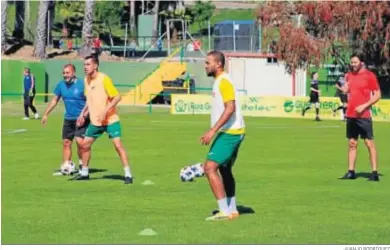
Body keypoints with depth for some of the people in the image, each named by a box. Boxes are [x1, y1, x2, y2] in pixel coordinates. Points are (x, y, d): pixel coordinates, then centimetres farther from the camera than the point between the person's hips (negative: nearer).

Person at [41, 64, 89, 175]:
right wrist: (46, 114, 14)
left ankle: (82, 164, -2)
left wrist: (84, 114, -21)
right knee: (66, 142, 7)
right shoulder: (61, 85, 4)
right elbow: (54, 100, 15)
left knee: (79, 141, -18)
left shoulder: (82, 84, -13)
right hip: (68, 119, 6)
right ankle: (66, 167, 14)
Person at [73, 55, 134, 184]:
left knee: (118, 145, -15)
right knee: (85, 144, 9)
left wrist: (105, 111, -25)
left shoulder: (104, 79, -16)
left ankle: (128, 174, -10)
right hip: (95, 121, 7)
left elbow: (117, 97, -18)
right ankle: (84, 172, 26)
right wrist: (83, 113, 16)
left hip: (110, 120, -7)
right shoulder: (86, 80, 6)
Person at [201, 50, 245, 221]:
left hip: (229, 133, -11)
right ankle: (232, 210, 25)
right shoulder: (220, 81, 16)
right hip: (232, 132, 11)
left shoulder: (224, 82, -15)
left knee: (210, 168, -13)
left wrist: (213, 131, -28)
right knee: (225, 169, 18)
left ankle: (224, 211, -14)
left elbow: (230, 108, -25)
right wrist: (213, 131, 24)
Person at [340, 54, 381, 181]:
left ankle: (374, 173, -6)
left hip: (363, 115, -6)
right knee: (352, 143, 9)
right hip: (350, 115, 6)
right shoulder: (349, 75, 13)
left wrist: (364, 106, -16)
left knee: (369, 143, -6)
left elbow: (377, 95, -8)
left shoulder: (369, 75, -6)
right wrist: (344, 88, 1)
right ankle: (351, 172, 13)